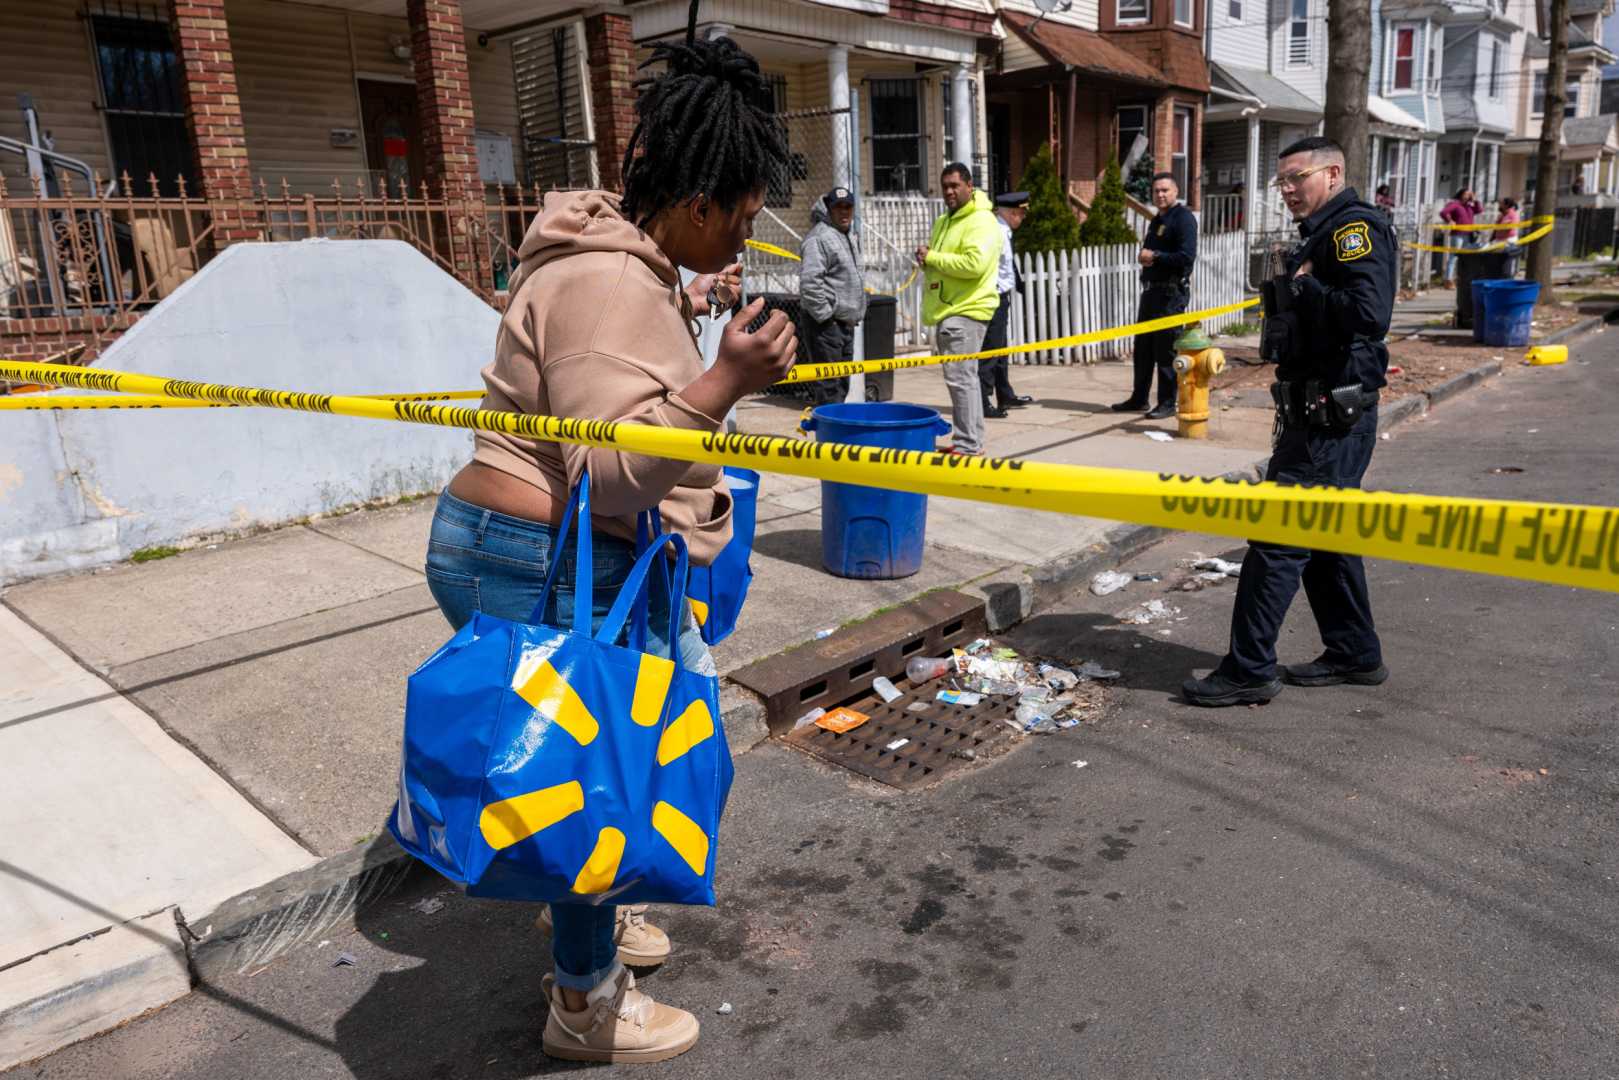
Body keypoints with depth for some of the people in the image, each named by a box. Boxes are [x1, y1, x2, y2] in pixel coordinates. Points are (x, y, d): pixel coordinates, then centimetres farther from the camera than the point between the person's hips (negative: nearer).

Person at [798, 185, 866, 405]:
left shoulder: (849, 237, 19)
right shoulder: (819, 237, -13)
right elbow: (809, 282, -22)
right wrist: (825, 315, -19)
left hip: (845, 324, 10)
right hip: (826, 324, -10)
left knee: (841, 385, 14)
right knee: (829, 387, -9)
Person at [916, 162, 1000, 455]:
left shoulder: (981, 221, -10)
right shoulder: (943, 222, 20)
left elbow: (974, 264, -24)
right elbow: (935, 262, 27)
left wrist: (932, 257, -16)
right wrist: (925, 260, 2)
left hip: (966, 311, -10)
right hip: (946, 310, 10)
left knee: (961, 377, -13)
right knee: (961, 378, 14)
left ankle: (968, 445, -10)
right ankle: (966, 439, 22)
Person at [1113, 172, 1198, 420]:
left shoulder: (1183, 218, -10)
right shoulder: (1157, 220, 18)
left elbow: (1186, 257, -21)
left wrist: (1154, 256, -14)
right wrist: (1143, 257, 1)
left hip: (1172, 292, -9)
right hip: (1151, 289, 9)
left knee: (1166, 349, -5)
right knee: (1143, 346, 13)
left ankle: (1167, 403, 3)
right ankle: (1139, 398, 22)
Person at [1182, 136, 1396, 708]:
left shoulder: (1355, 227, -13)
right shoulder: (1323, 233, 18)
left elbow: (1368, 314, -27)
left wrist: (1303, 287, -17)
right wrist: (1291, 292, 5)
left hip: (1333, 418, -11)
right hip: (1321, 414, 11)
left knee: (1277, 537, -8)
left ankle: (1249, 670, -1)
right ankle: (1355, 654, 29)